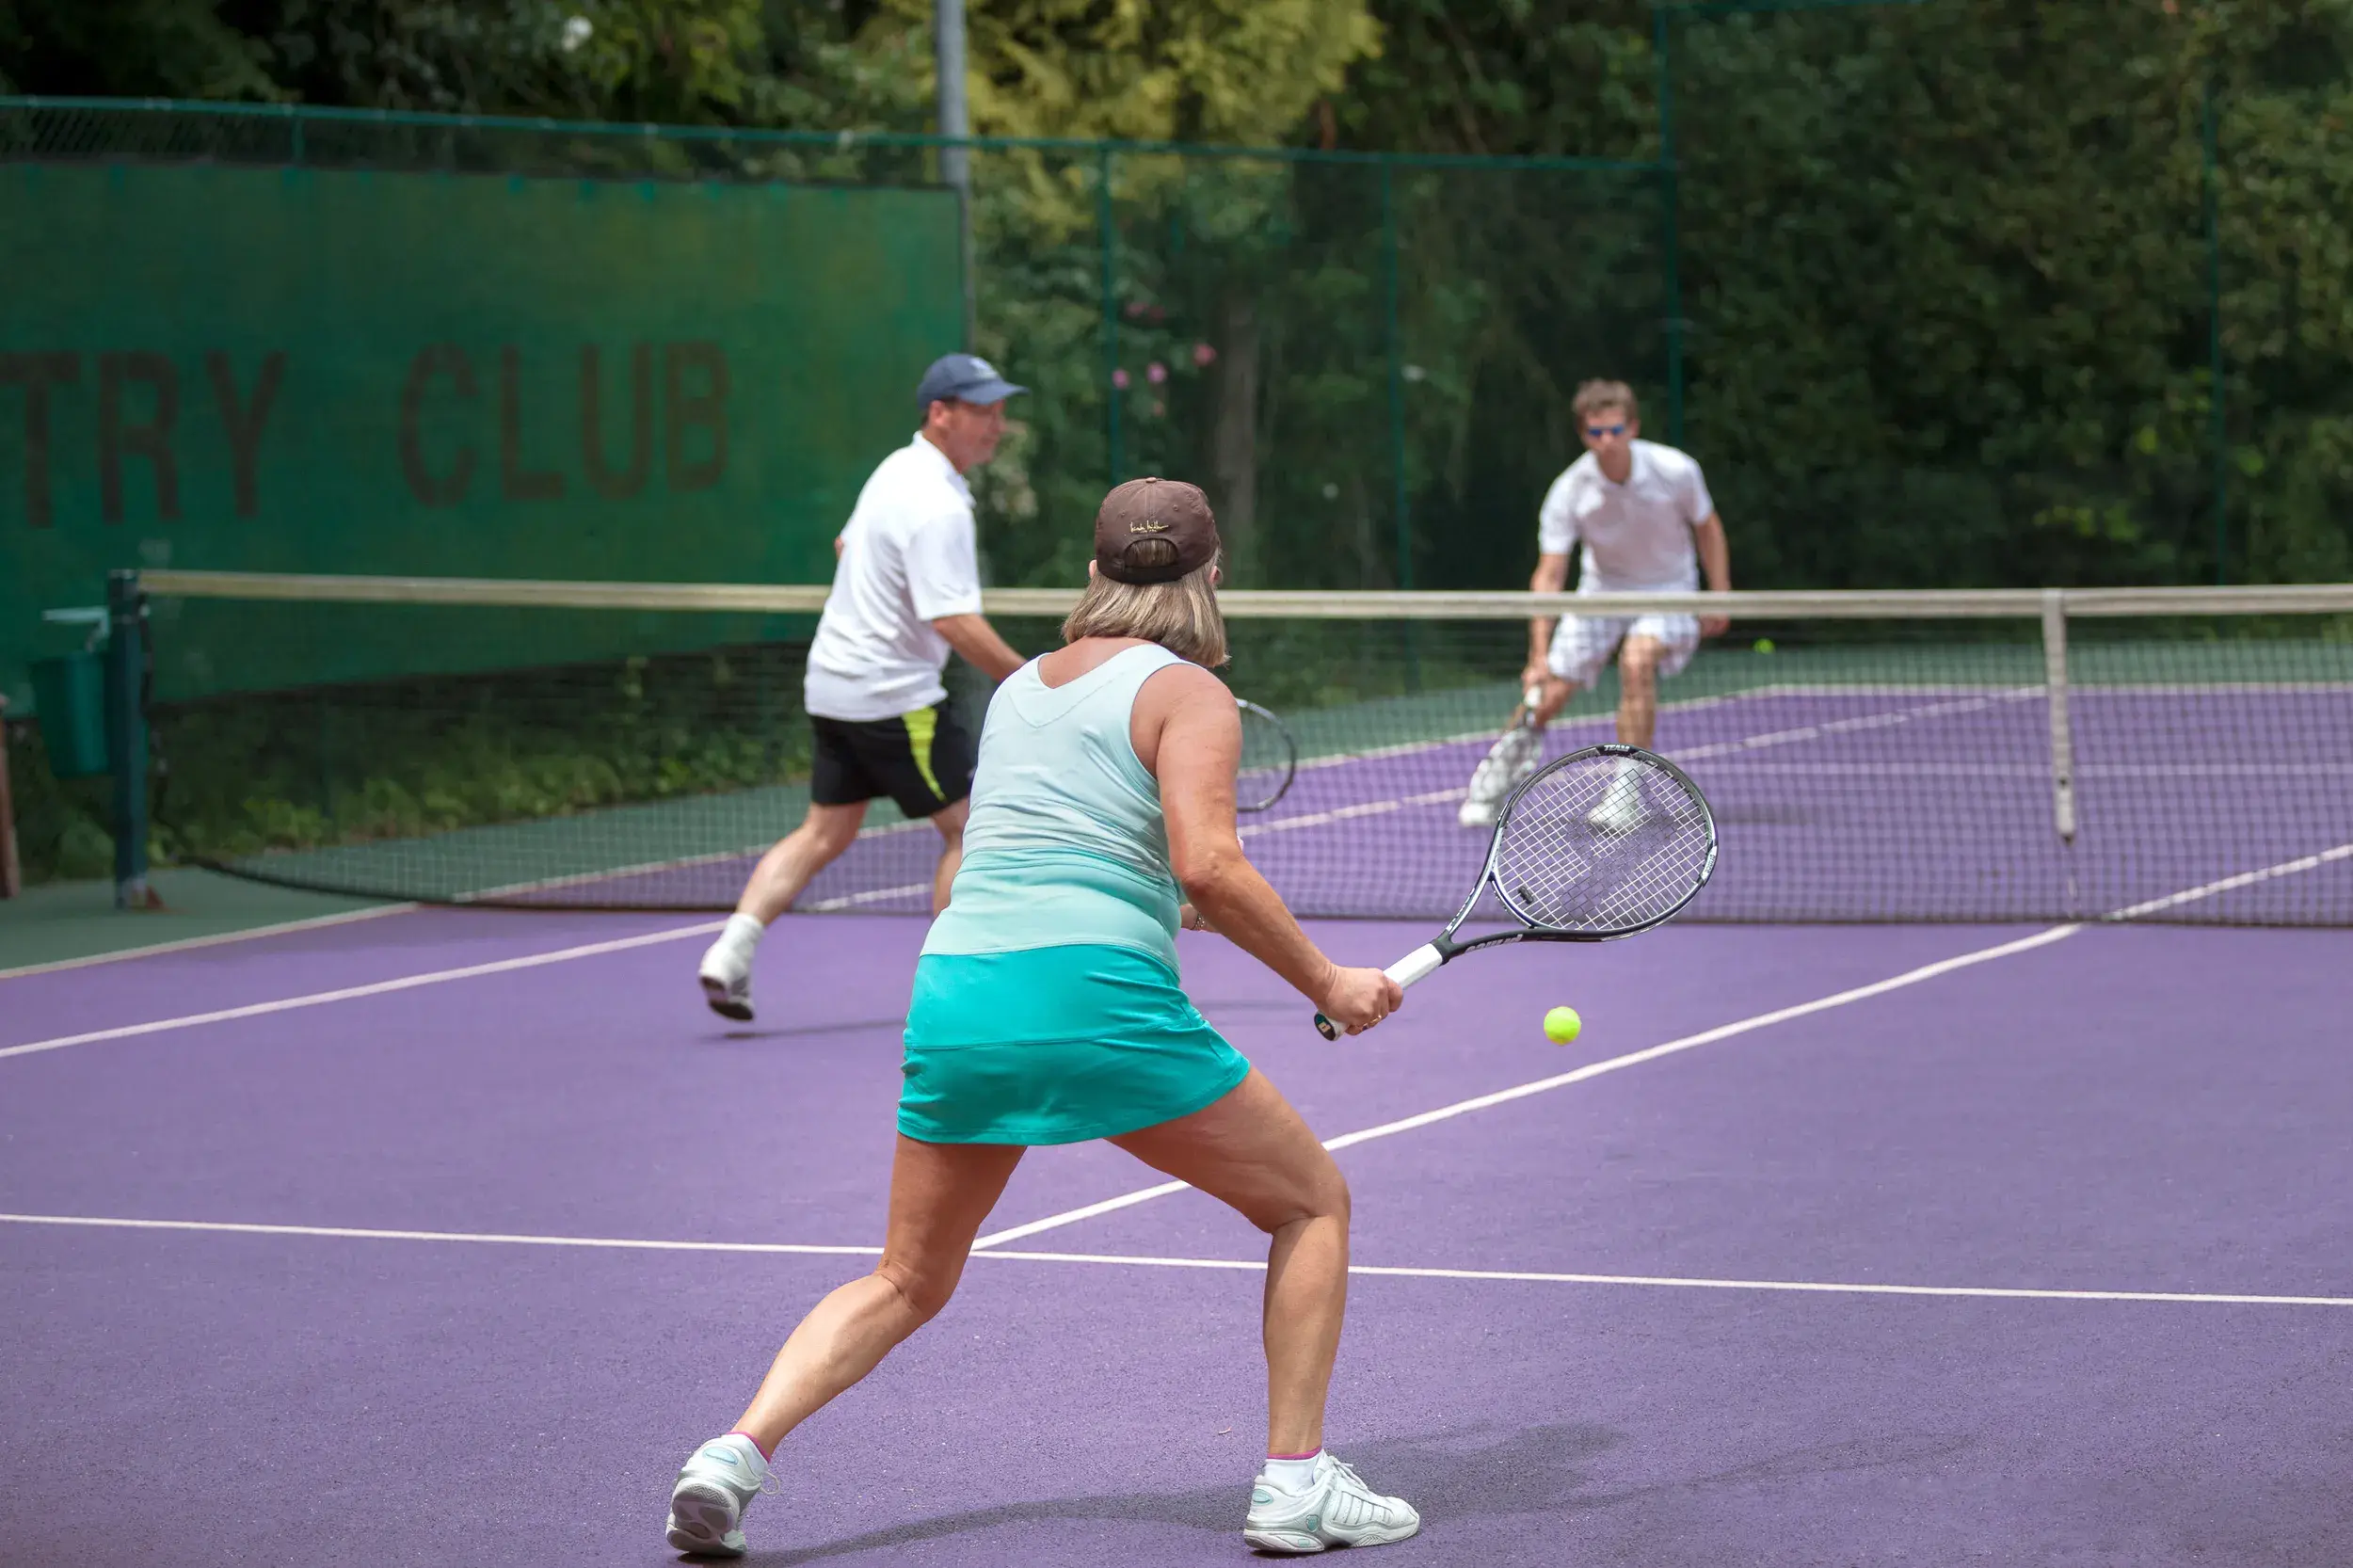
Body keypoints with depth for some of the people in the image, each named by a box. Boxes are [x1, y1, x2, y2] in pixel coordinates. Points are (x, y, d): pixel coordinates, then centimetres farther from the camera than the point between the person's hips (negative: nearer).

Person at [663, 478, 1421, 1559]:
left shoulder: (1019, 686, 22)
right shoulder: (1186, 691, 2)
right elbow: (1208, 864, -12)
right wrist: (1326, 984, -4)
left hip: (952, 990, 6)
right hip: (1095, 991, -6)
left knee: (906, 1283, 19)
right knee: (1313, 1202, 13)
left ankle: (736, 1453, -1)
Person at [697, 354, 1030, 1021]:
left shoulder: (897, 470, 9)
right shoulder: (938, 508, -22)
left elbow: (847, 545, 25)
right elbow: (956, 623, -28)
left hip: (834, 684, 9)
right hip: (894, 698, -9)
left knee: (825, 833, 13)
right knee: (969, 828, 1)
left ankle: (730, 953, 3)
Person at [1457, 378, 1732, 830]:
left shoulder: (1676, 471, -23)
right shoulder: (1568, 493, -23)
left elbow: (1707, 528, -2)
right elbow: (1549, 576, -24)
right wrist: (1539, 656, -32)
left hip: (1668, 589, -1)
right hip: (1603, 588, 2)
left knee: (1637, 661, -32)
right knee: (1548, 695, -4)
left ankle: (1627, 791, -22)